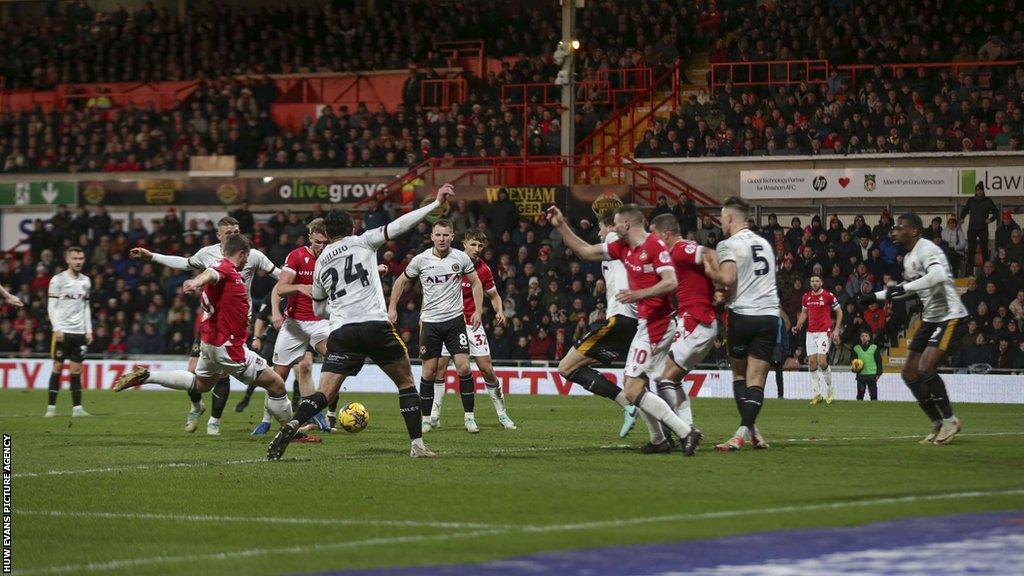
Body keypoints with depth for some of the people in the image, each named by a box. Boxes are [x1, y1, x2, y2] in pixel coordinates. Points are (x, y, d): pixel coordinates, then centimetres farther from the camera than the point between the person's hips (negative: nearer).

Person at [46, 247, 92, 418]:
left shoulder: (85, 281, 12)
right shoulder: (58, 280, -3)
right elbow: (51, 307, -5)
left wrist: (89, 330, 10)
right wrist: (57, 329, -13)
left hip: (80, 332, 4)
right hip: (63, 332, -4)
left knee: (76, 369, 2)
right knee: (58, 367, -2)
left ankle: (77, 408, 1)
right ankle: (51, 407, 2)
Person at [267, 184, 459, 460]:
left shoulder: (320, 263, 19)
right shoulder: (363, 242, 9)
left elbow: (318, 309, 28)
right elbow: (398, 226, 1)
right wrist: (436, 203, 3)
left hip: (341, 331, 2)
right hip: (375, 324, -2)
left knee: (325, 394, -2)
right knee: (406, 382, 14)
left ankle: (291, 426, -29)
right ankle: (417, 445, 8)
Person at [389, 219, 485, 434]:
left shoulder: (460, 258, -1)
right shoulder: (421, 260, -3)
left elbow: (475, 283, 11)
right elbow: (401, 281, 12)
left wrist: (478, 310, 2)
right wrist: (392, 308, 6)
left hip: (455, 319, 0)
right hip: (430, 321, 0)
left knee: (464, 368, -10)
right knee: (429, 372, 0)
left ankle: (469, 417, 0)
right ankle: (425, 418, 12)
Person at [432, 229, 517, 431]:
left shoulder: (484, 270, -1)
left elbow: (494, 296, 11)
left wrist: (500, 311, -9)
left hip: (472, 322, 0)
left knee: (487, 369, -4)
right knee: (439, 366, -10)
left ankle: (502, 414, 9)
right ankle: (434, 415, -1)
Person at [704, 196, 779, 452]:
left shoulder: (728, 245, -6)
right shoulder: (764, 243, 16)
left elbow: (728, 278, -20)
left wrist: (711, 272, 0)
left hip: (743, 314, -4)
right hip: (769, 315, 4)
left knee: (739, 374, 13)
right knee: (756, 380, 1)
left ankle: (751, 430, 2)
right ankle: (745, 431, -14)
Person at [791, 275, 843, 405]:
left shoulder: (828, 296, -5)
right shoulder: (806, 297, 9)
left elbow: (839, 311, 2)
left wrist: (836, 330, -4)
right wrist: (798, 326, 6)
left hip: (824, 332, -5)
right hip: (810, 333, 5)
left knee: (822, 361, -16)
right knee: (812, 362, 0)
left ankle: (830, 388, 4)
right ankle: (817, 393, 7)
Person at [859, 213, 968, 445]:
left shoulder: (926, 250, -17)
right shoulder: (908, 257, 13)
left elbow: (939, 275, -37)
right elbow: (909, 287, 29)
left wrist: (904, 287, -36)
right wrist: (876, 296, 26)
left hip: (950, 317, -10)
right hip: (930, 319, 10)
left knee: (926, 368, -21)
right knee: (910, 373, 5)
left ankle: (949, 421, -6)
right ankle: (938, 424, 14)